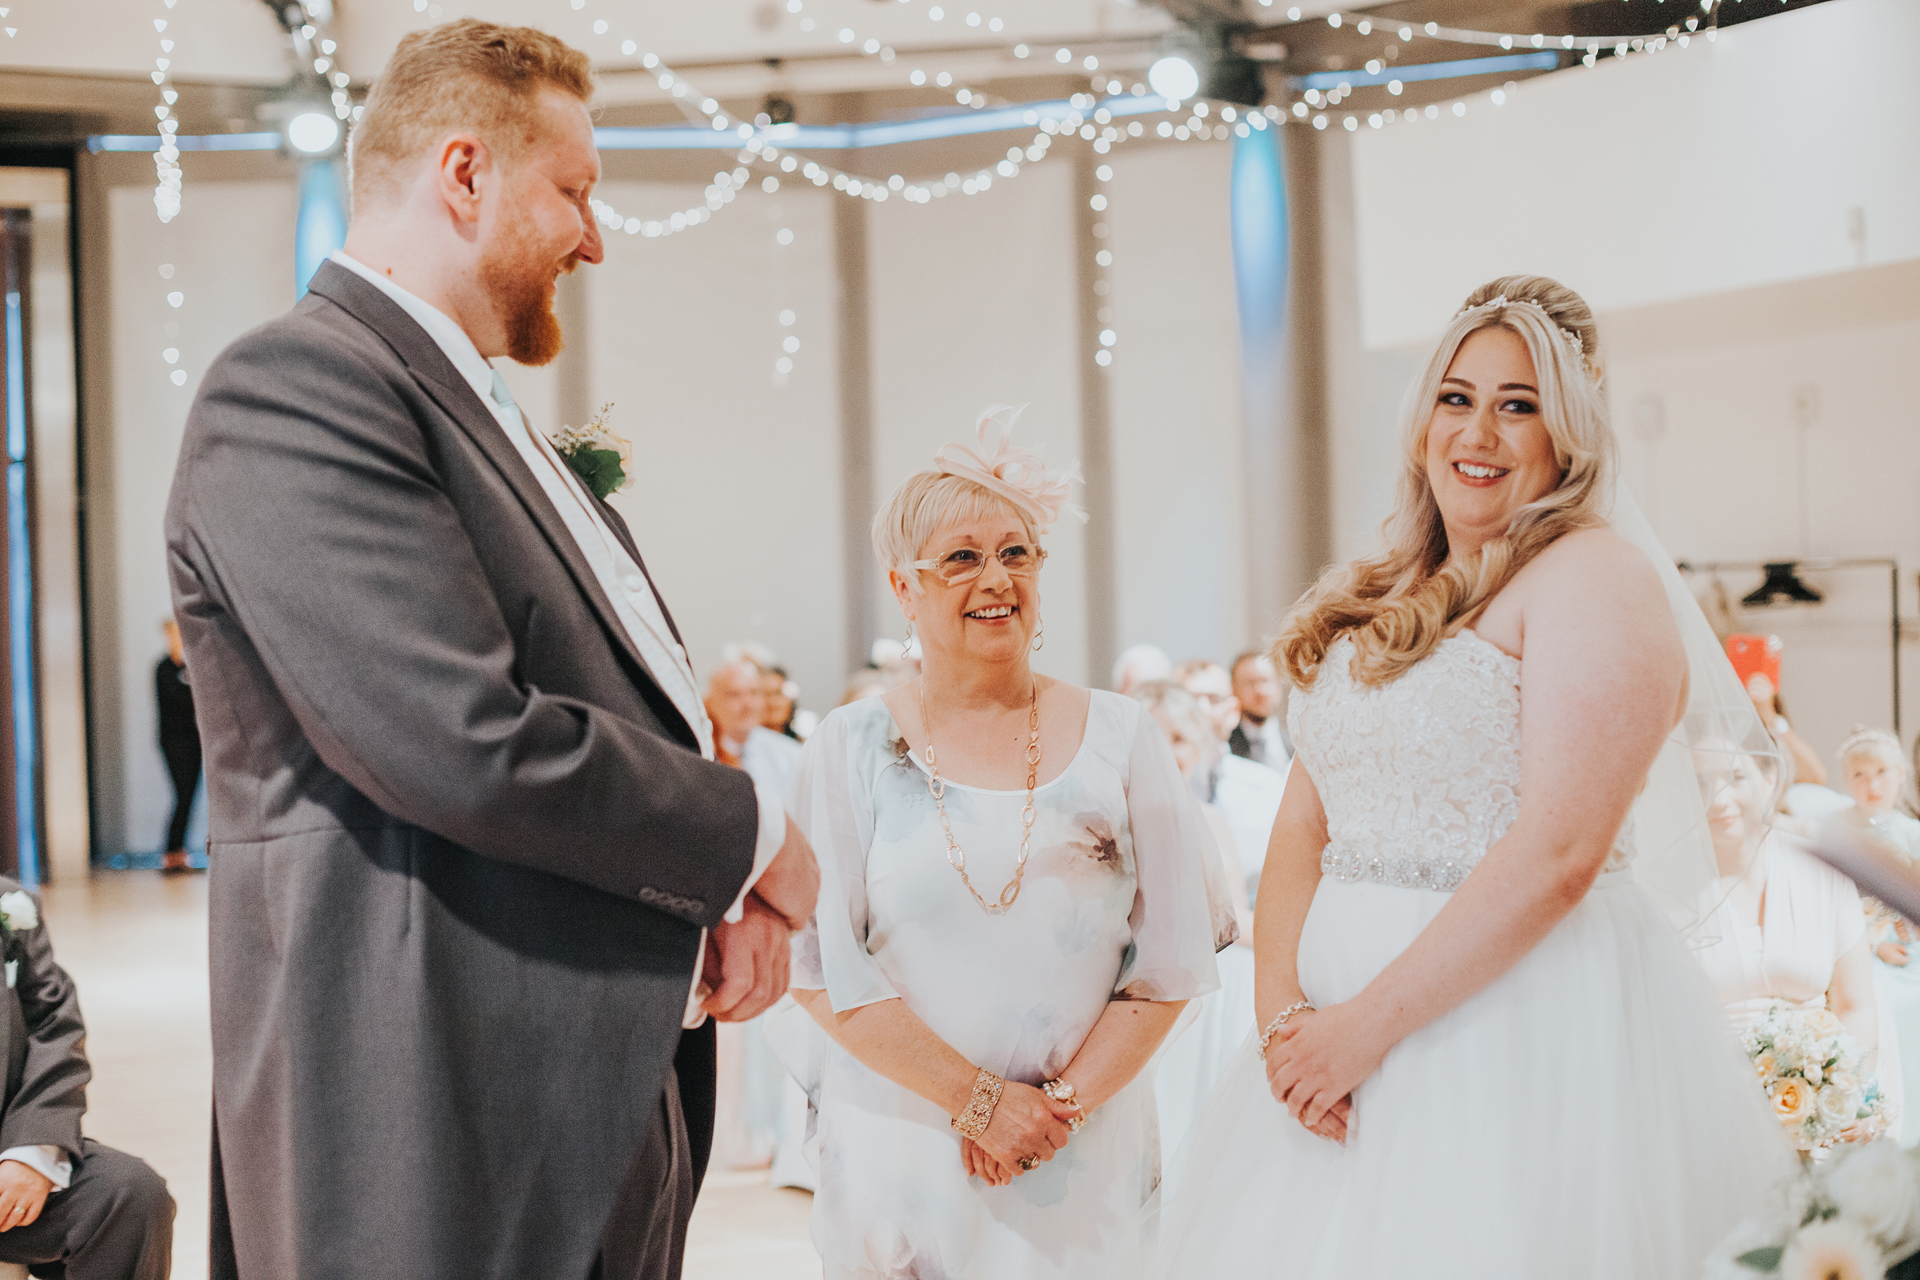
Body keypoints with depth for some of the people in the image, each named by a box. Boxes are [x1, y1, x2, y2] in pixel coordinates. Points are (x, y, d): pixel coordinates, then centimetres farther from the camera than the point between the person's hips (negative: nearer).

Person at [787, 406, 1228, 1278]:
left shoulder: (1118, 737, 2)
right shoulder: (851, 749, -1)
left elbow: (1171, 958, 0)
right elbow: (822, 967, -6)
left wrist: (1064, 1104, -9)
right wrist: (978, 1099, -11)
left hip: (1084, 1158, 1)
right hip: (898, 1154, -1)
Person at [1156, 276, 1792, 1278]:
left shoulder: (1595, 578, -9)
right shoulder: (1375, 603, 13)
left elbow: (1559, 854, -19)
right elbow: (1303, 822, 8)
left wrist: (1367, 1026, -17)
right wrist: (1282, 1006, -8)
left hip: (1528, 1022, -6)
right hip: (1337, 1017, 7)